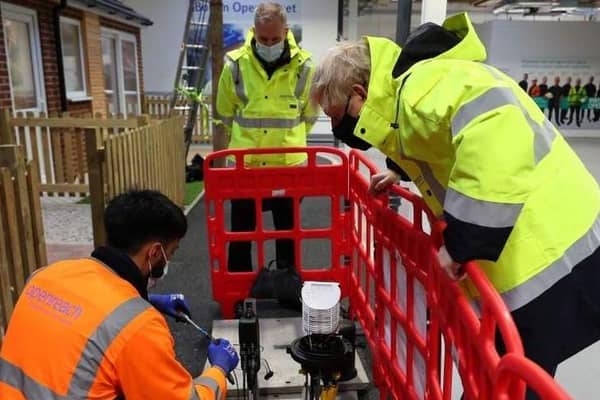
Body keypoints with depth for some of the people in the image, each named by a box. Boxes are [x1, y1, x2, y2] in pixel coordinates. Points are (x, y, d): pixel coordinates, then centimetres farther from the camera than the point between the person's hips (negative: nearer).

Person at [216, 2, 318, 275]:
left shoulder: (303, 66, -5)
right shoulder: (235, 64, -6)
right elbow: (226, 112, 9)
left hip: (289, 164, 0)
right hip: (244, 164, 0)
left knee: (288, 231, 15)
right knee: (241, 232, 12)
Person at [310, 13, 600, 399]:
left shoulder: (418, 89, -20)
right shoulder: (414, 86, 11)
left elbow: (497, 125, -37)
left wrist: (464, 240, -32)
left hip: (547, 255, -10)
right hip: (532, 251, 10)